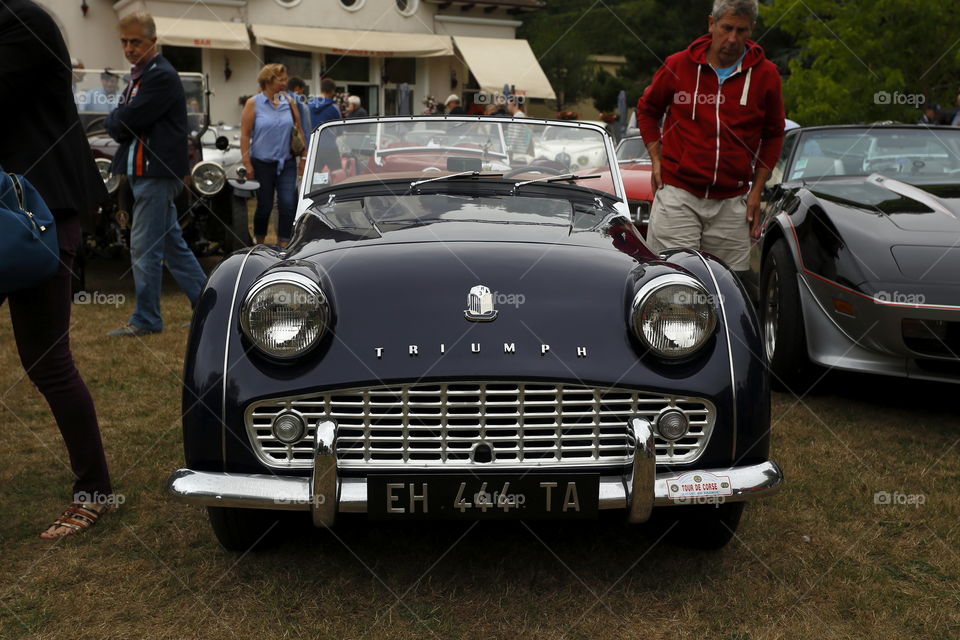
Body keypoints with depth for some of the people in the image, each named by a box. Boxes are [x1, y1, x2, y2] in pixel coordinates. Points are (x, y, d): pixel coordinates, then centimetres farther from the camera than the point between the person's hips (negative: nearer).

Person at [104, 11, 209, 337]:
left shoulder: (161, 76, -13)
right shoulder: (138, 75, 18)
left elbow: (126, 121, -18)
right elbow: (118, 123, 17)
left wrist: (114, 120, 1)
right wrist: (120, 122, -3)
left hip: (156, 173, -10)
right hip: (144, 172, 10)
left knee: (144, 249, -6)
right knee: (171, 243, 13)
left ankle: (145, 320, 3)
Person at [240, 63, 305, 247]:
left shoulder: (288, 102, 5)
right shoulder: (253, 104, -4)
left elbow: (299, 130, 10)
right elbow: (245, 135, -7)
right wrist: (247, 164, -12)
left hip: (286, 163, 3)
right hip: (262, 163, -2)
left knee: (288, 204, -7)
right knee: (264, 206, 6)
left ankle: (283, 244, 2)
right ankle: (259, 244, 25)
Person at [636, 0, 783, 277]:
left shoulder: (765, 74, 4)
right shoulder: (678, 65, 2)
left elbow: (773, 134, 16)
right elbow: (646, 109, 17)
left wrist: (756, 190, 9)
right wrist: (656, 160, 5)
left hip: (731, 202, 2)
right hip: (677, 195, -1)